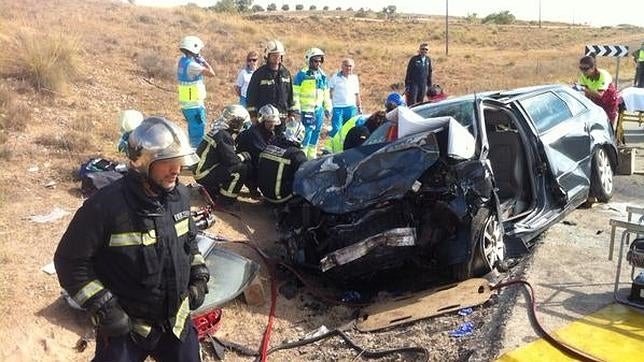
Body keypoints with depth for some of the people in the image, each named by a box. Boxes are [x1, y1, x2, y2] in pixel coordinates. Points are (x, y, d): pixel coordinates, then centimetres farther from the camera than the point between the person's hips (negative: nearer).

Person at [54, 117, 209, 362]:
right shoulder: (106, 206, -23)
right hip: (123, 325, -5)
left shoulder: (180, 195, -3)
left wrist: (199, 276, 4)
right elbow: (70, 260, -15)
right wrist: (102, 307, -18)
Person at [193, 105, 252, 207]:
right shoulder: (224, 135, -18)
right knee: (241, 169, -16)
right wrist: (245, 155, -4)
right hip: (205, 176, -10)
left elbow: (227, 155, 19)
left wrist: (241, 155, 6)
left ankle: (213, 191, 21)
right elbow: (231, 160, -20)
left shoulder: (218, 130, 11)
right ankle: (225, 199, -8)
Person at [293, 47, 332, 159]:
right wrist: (296, 109, -11)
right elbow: (295, 93, -6)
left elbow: (327, 95, 23)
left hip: (319, 111, 6)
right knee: (305, 136, -11)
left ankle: (312, 158, 21)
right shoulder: (301, 75, -3)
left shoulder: (323, 76, 16)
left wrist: (327, 108, 17)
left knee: (315, 137, 12)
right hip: (305, 111, -6)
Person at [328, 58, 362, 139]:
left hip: (351, 108, 4)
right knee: (336, 130, -10)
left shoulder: (355, 78, 13)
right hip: (337, 108, -4)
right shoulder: (335, 77, 1)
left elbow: (357, 94, 20)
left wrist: (359, 107, 18)